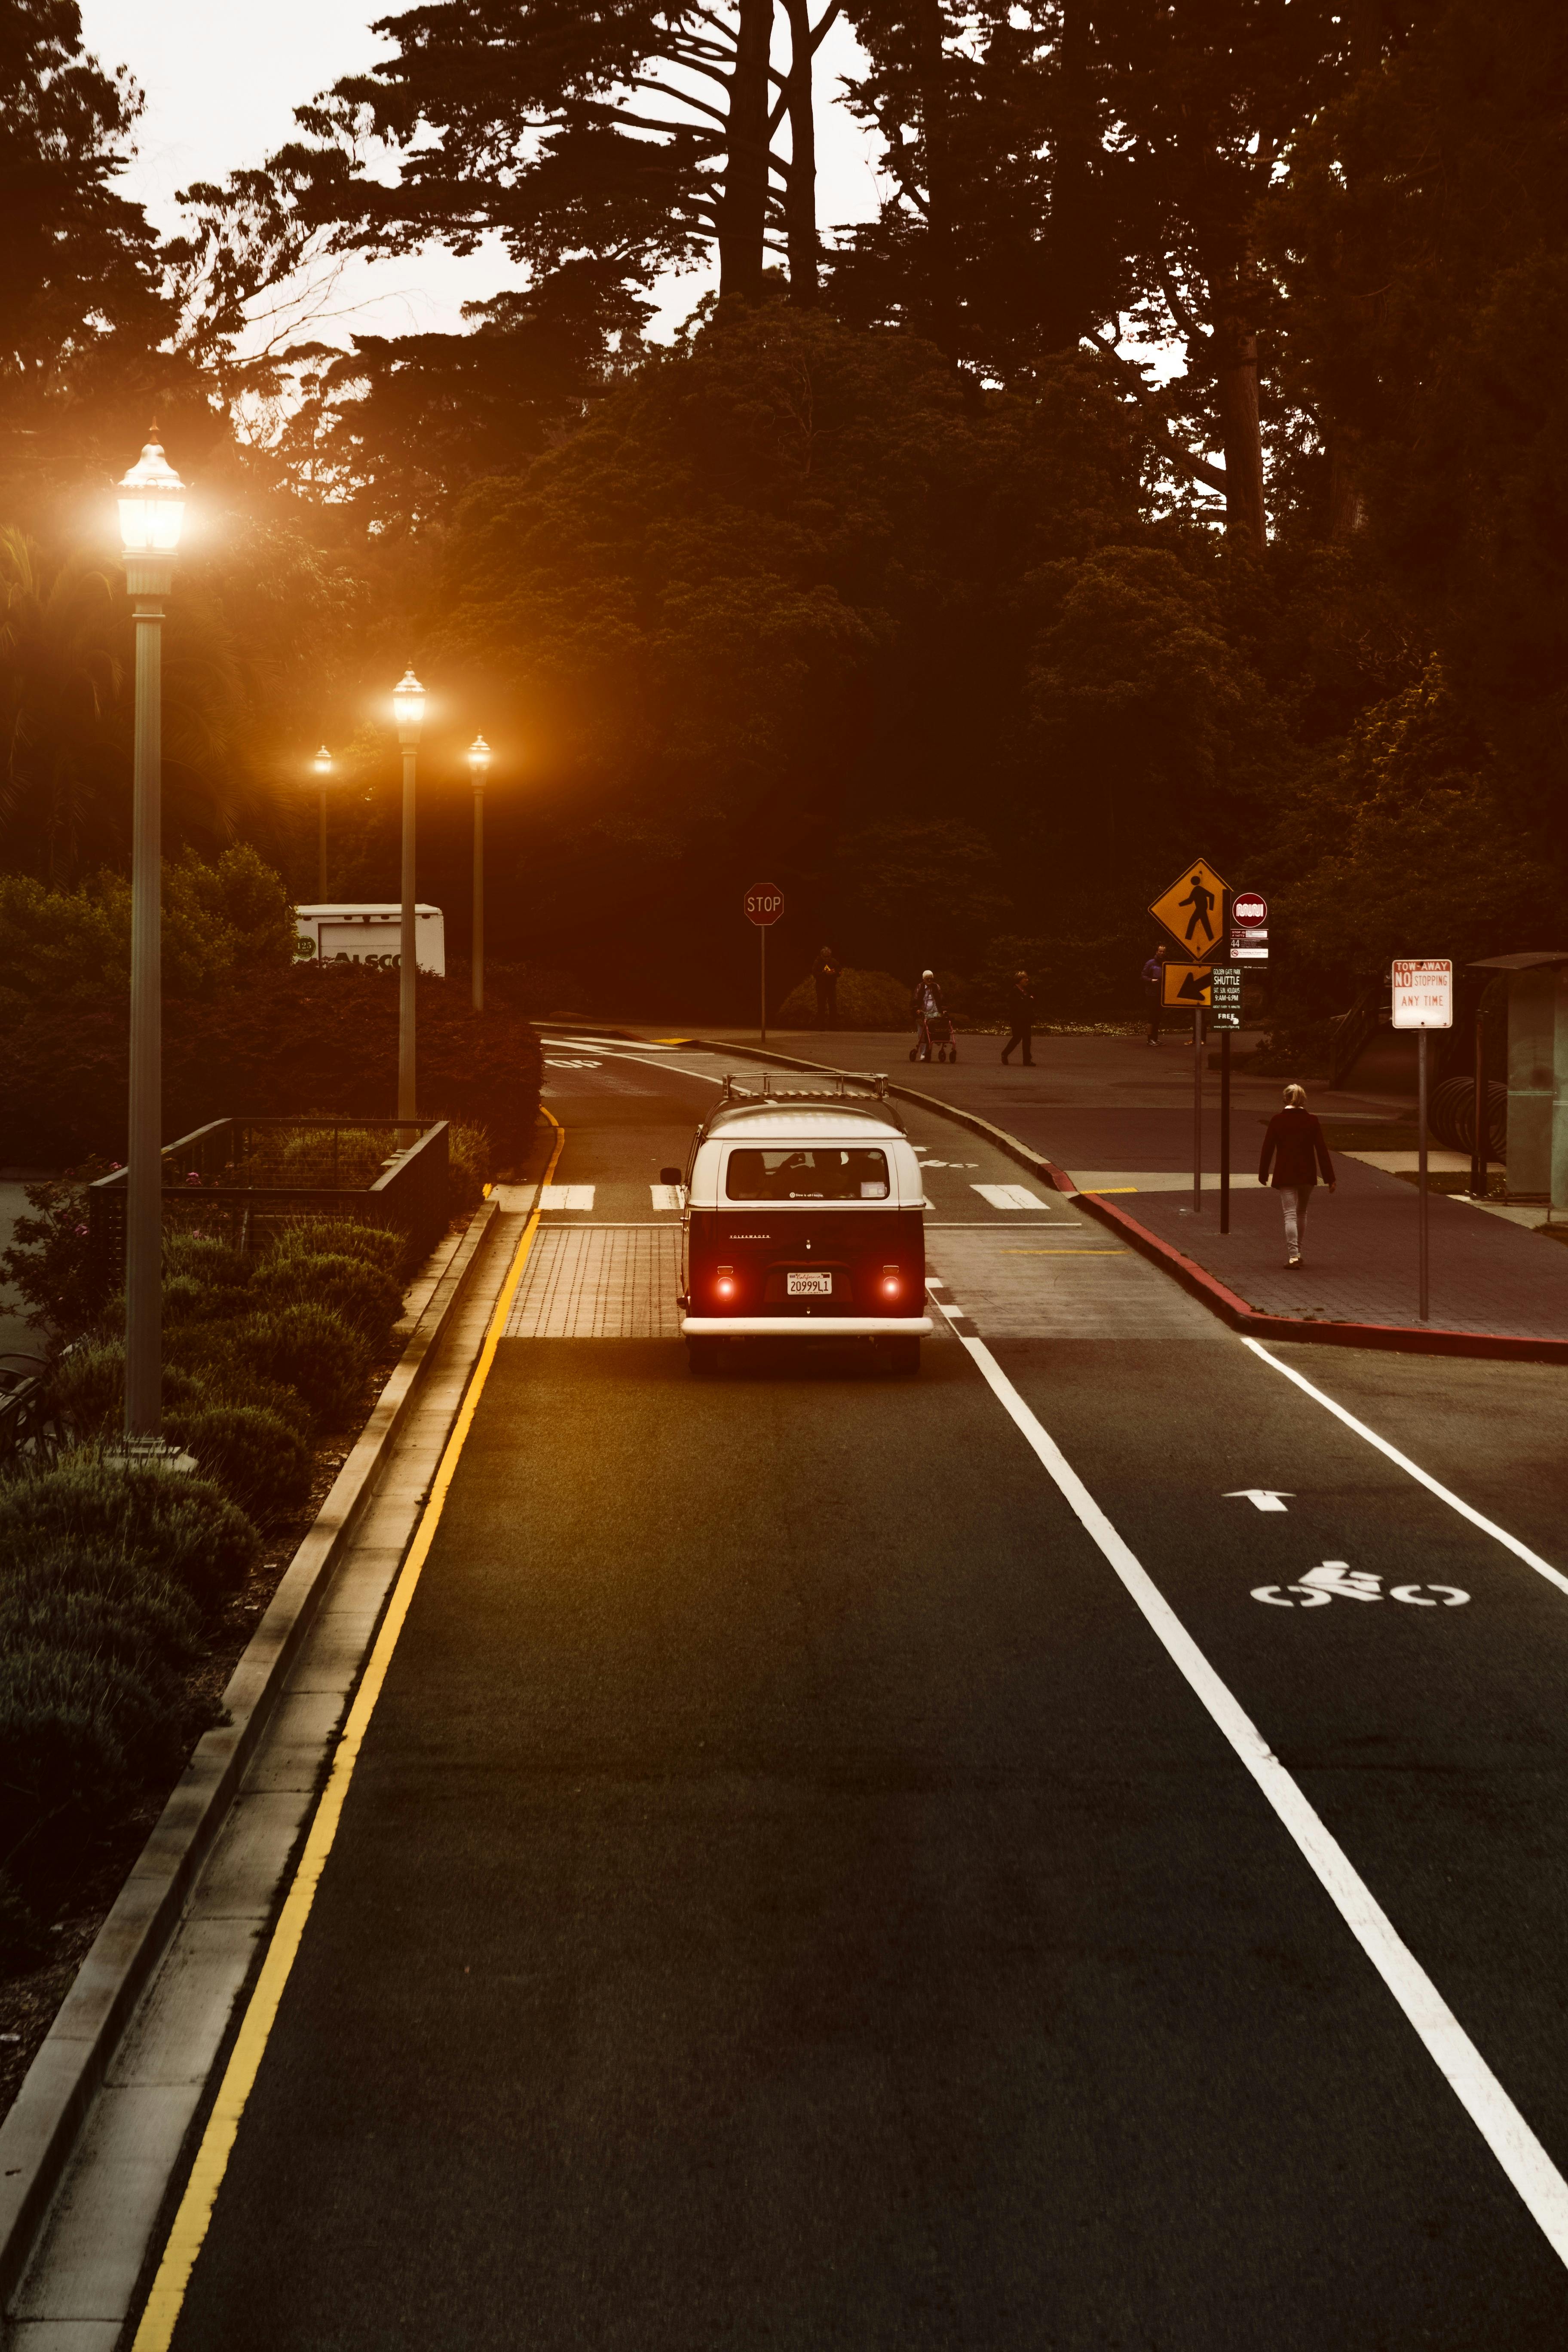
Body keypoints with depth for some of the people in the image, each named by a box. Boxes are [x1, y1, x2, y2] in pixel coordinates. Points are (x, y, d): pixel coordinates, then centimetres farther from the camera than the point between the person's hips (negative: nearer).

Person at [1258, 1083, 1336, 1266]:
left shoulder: (1277, 1120, -5)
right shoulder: (1311, 1121, -2)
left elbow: (1268, 1148, -2)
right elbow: (1322, 1150, -3)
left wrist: (1263, 1174, 10)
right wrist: (1330, 1179, 0)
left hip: (1285, 1175, -2)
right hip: (1307, 1175, 2)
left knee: (1290, 1215, -4)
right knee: (1302, 1213, 19)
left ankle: (1293, 1255, -17)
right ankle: (1298, 1251, 25)